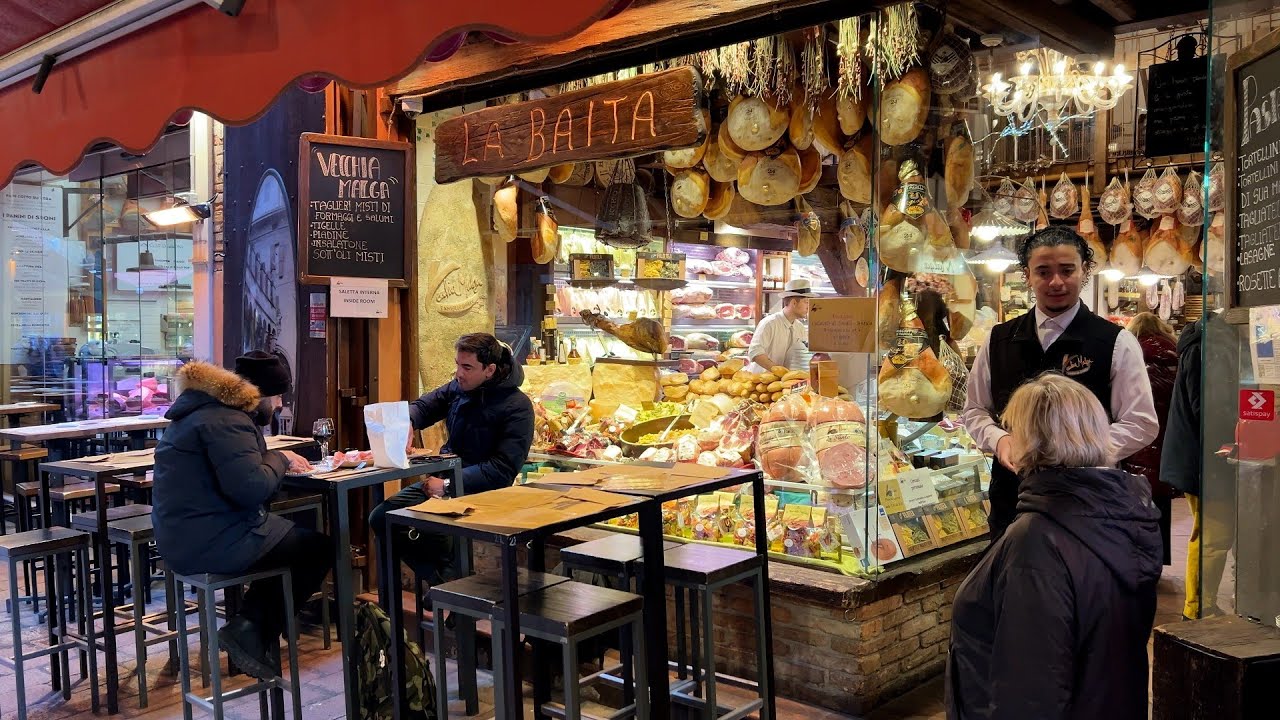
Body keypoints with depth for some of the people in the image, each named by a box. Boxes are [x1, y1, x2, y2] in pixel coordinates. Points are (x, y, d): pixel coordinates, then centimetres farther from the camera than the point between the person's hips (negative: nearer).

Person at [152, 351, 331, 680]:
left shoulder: (206, 409, 15)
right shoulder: (225, 421, -18)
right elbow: (250, 488, -27)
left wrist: (280, 462, 7)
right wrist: (279, 459, -8)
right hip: (211, 544, -11)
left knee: (297, 536, 19)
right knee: (318, 547, -2)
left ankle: (250, 625, 13)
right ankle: (254, 632, 2)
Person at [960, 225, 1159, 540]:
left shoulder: (1117, 343, -3)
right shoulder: (999, 340, 6)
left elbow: (1142, 424, -6)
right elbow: (974, 410, 14)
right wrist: (999, 439, -7)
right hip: (1012, 496, 3)